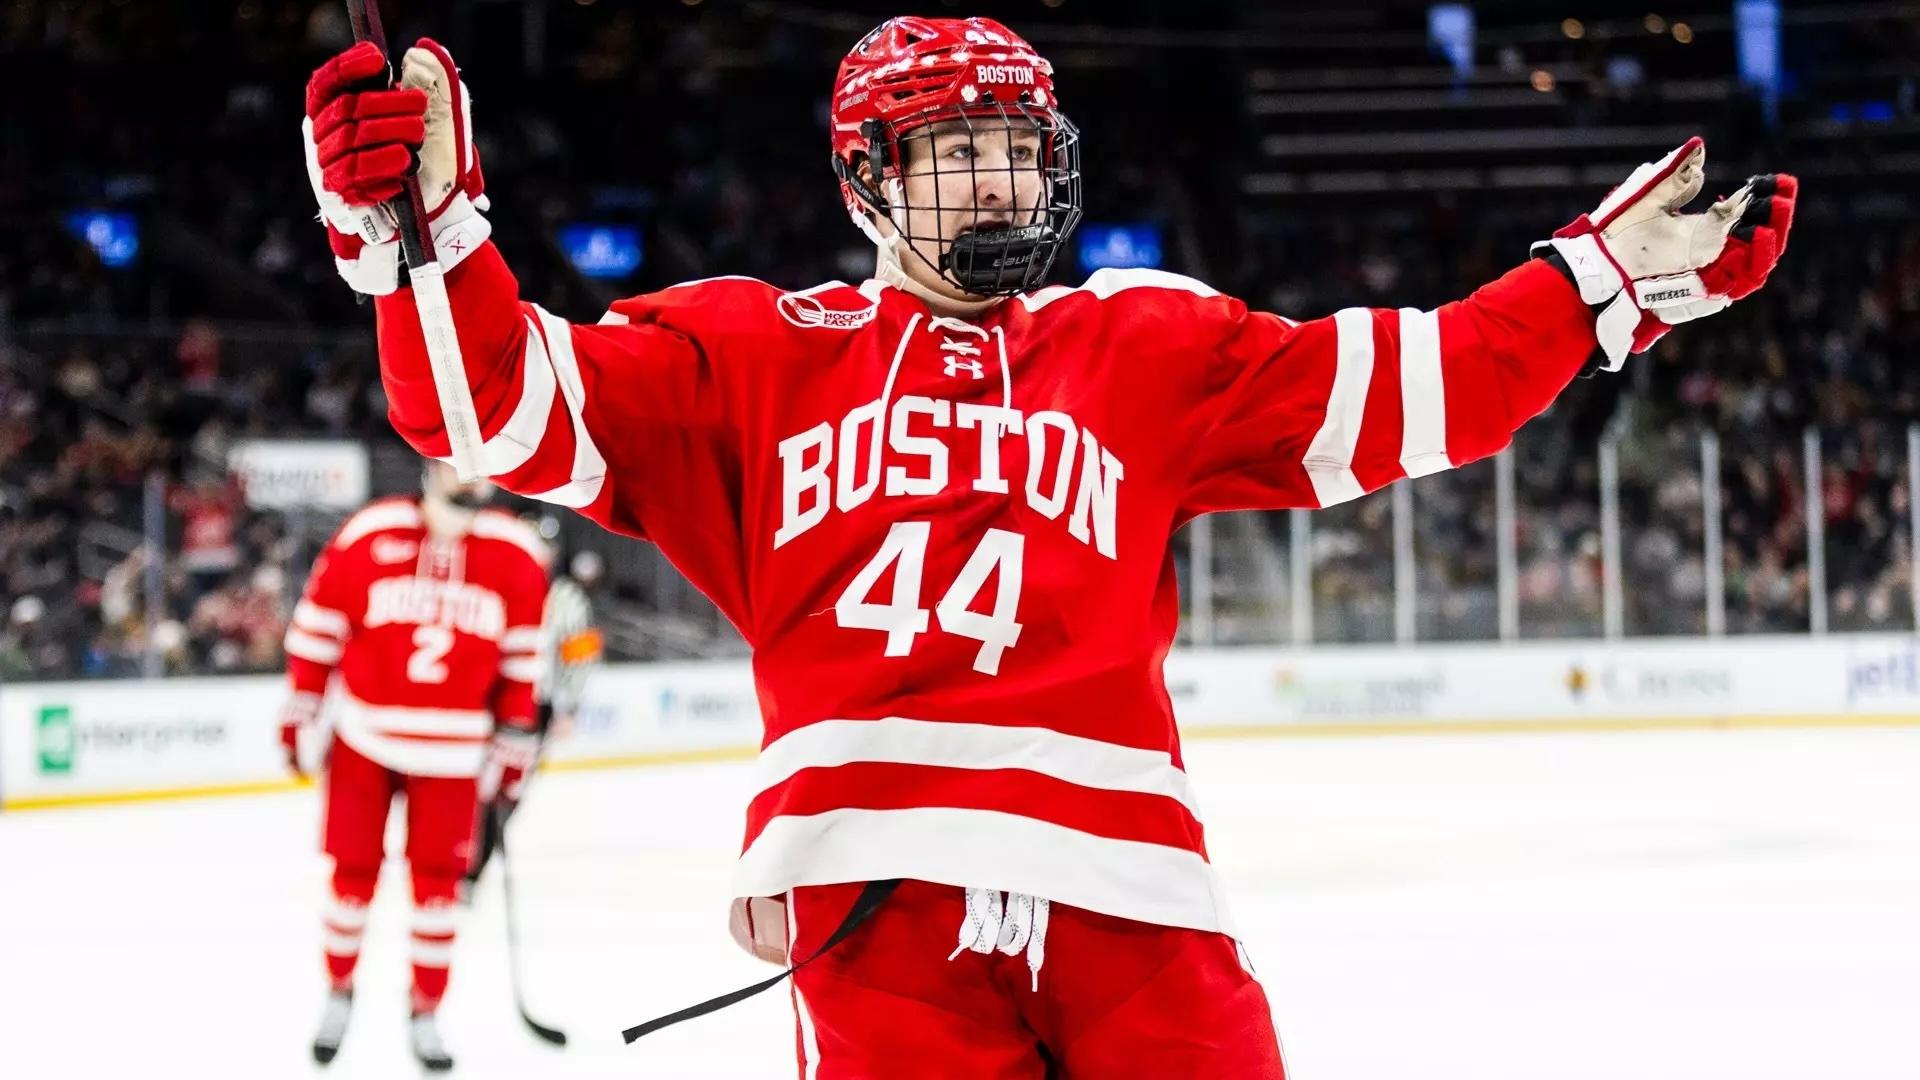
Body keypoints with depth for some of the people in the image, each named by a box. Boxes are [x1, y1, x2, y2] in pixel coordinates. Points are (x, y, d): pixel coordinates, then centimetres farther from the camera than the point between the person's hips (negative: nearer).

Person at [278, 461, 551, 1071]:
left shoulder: (517, 555, -4)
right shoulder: (369, 536, -10)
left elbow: (523, 657, 4)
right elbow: (318, 625, -2)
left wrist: (516, 736, 5)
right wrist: (301, 710, 1)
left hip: (452, 749, 1)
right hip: (365, 738, -1)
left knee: (438, 878, 3)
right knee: (355, 871, 7)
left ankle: (425, 1015, 15)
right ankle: (338, 992, 27)